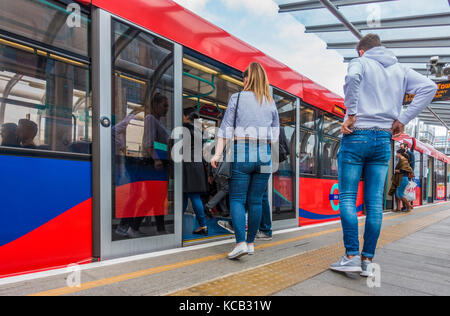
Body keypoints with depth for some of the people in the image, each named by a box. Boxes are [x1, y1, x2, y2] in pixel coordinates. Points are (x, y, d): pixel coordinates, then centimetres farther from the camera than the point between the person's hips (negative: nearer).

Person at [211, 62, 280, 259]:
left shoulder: (237, 98, 3)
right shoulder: (271, 104, 12)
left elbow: (226, 128, -3)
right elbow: (275, 134, 12)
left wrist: (218, 154, -5)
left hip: (242, 154, -3)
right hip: (264, 156, 3)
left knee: (237, 199, 1)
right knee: (256, 201, 9)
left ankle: (241, 243, -11)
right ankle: (251, 243, 17)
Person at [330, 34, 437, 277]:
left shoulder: (360, 63, 4)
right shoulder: (400, 69, 18)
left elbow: (352, 77, -21)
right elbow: (429, 87, 6)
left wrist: (351, 114, -15)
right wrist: (402, 120, 3)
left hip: (356, 136, -5)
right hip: (384, 140, 5)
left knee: (347, 198, -1)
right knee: (374, 202, 5)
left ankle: (352, 256, -3)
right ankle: (368, 260, 9)